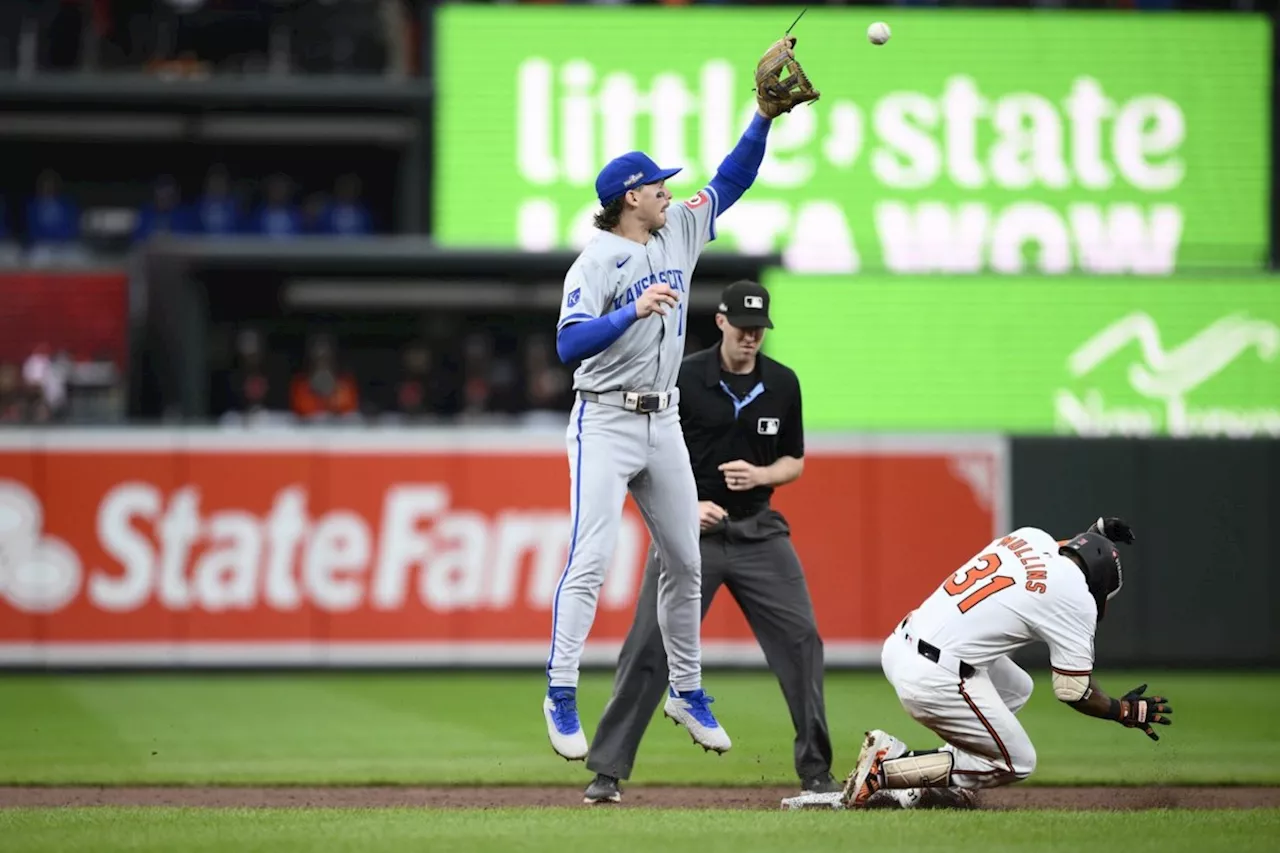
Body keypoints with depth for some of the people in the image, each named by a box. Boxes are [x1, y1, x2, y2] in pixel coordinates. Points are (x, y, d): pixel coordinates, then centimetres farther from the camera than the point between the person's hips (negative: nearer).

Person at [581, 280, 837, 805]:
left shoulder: (783, 384, 2)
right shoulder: (685, 379, -8)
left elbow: (794, 462, 10)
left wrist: (759, 475, -11)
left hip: (759, 531, 3)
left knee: (801, 642, -3)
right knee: (648, 648, -8)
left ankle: (816, 771, 9)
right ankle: (607, 772, -1)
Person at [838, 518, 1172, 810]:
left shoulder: (1031, 537, 12)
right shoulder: (1077, 598, -5)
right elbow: (1074, 690, -2)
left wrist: (1095, 536, 31)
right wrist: (1125, 711, 14)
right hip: (937, 678, -8)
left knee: (1016, 687, 29)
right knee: (1017, 764, 9)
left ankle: (948, 785, 13)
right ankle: (884, 769, -3)